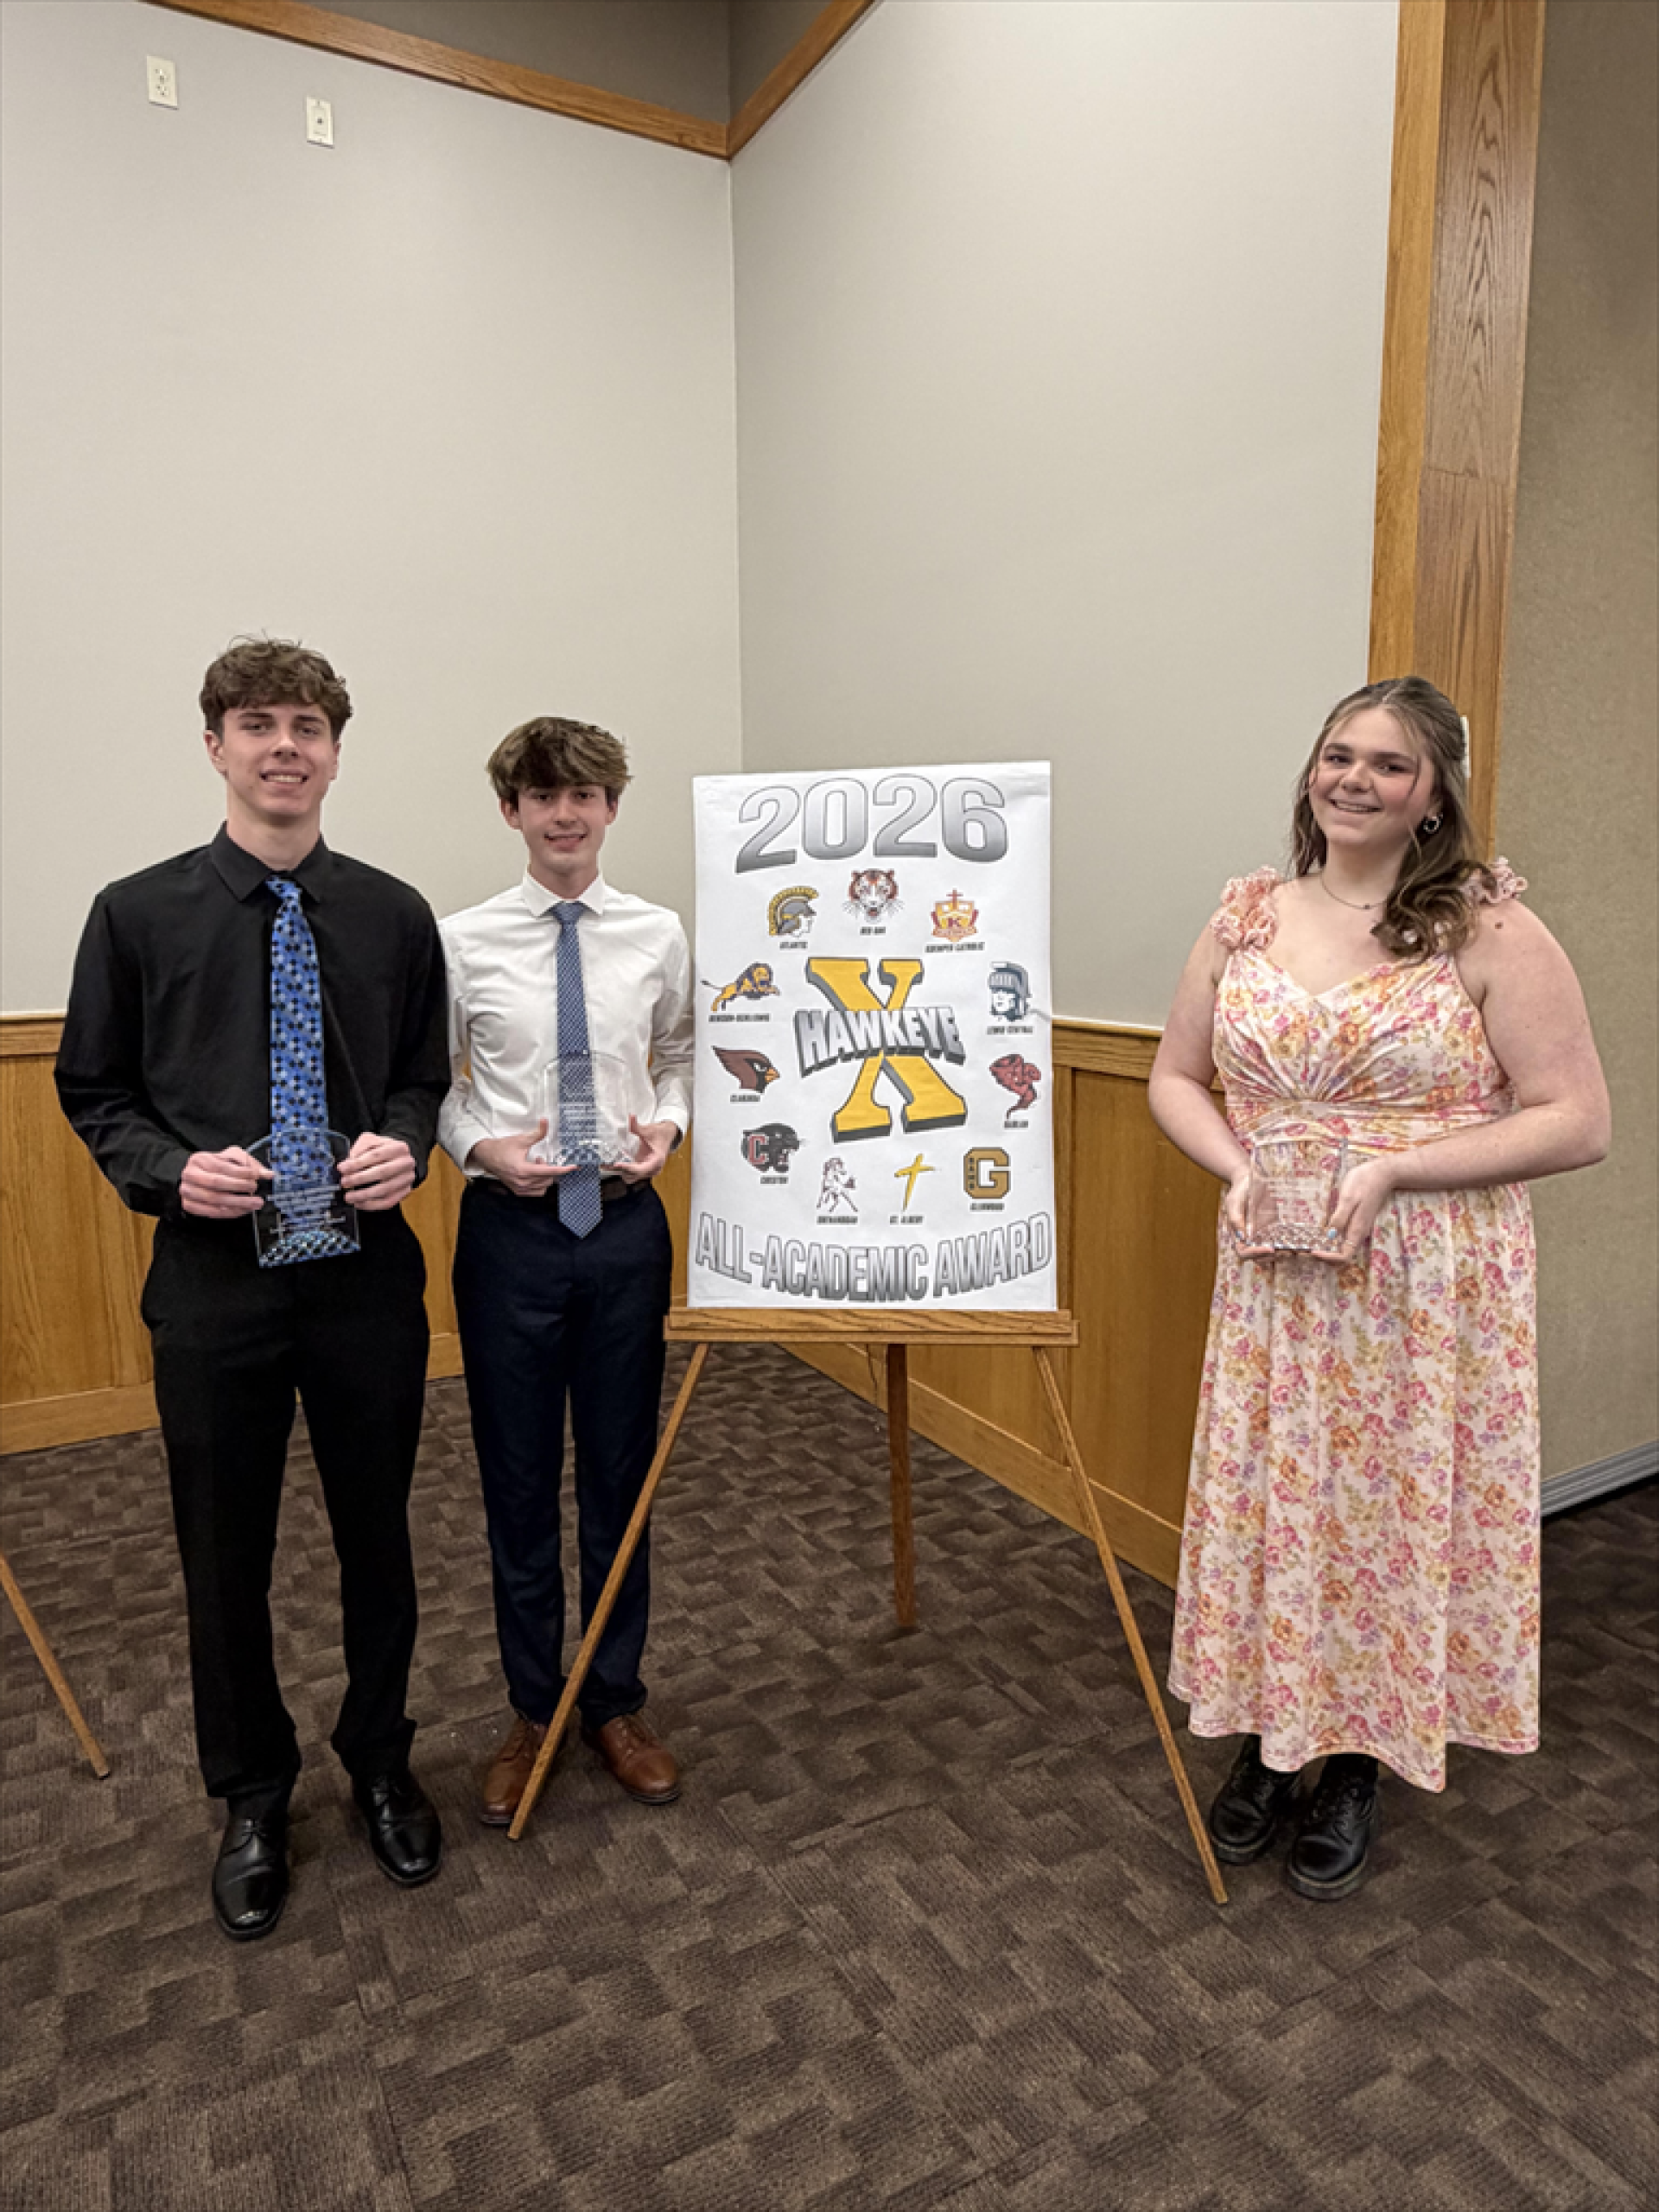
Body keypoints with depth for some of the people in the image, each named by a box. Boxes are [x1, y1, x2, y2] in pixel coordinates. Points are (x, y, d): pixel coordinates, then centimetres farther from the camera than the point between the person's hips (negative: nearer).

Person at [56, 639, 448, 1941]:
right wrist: (172, 1172, -14)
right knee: (226, 1556, 14)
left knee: (377, 1539, 15)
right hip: (213, 1284, 0)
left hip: (368, 1281, 1)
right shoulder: (140, 915, -2)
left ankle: (381, 1764, 41)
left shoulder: (394, 916, 1)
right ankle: (253, 1798, 39)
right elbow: (94, 1093, 4)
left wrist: (406, 1145, -12)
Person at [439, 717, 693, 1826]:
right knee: (519, 1482, 12)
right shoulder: (463, 942, -5)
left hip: (625, 1225, 1)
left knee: (622, 1473, 13)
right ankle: (532, 1712, 34)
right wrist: (483, 1147, -16)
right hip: (510, 1227, -1)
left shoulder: (660, 935, 0)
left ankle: (618, 1704, 35)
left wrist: (669, 1125, -10)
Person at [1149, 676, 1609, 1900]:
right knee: (1266, 1503, 12)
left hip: (1431, 1289, -3)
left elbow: (1577, 1121, -10)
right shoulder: (1249, 914, 4)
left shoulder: (1492, 931, -8)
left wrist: (1391, 1169, -19)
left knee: (1396, 1513, 9)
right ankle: (1268, 1745, 36)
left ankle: (1360, 1769, 34)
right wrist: (1241, 1167, -10)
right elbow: (1177, 1077, 9)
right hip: (1274, 1278, 3)